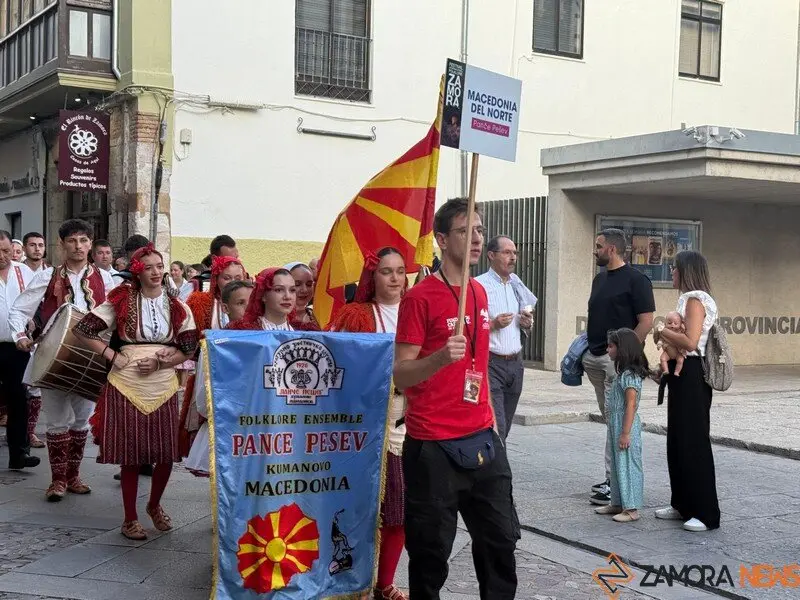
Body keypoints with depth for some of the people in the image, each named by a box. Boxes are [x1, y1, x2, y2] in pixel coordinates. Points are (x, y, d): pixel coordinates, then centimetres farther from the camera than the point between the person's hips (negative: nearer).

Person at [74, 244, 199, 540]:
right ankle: (130, 518, 17)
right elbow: (84, 329, -1)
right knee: (130, 455, 2)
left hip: (163, 386, 2)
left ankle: (154, 506, 30)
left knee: (167, 454, 3)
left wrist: (159, 362, -11)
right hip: (127, 386, -2)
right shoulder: (121, 301, 0)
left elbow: (188, 349, 4)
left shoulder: (178, 308, 6)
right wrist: (112, 356, -8)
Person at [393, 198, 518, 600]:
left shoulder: (480, 292, 11)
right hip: (434, 446, -7)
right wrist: (440, 357, -30)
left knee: (501, 537, 14)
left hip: (482, 438, 7)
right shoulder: (419, 298, -12)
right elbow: (400, 375, -13)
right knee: (431, 549, 3)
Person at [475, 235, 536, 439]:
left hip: (515, 362, 7)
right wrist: (493, 324, -21)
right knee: (496, 427, -13)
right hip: (491, 363, -7)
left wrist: (527, 323, 4)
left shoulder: (517, 286, 15)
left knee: (505, 427, 11)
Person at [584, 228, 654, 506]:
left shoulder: (635, 280, -8)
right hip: (595, 357, 8)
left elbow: (646, 322, -12)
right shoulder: (600, 278, 16)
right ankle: (615, 477, 20)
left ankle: (615, 481, -4)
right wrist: (584, 345, 13)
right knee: (611, 419, 13)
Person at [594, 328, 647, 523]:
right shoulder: (623, 373, 13)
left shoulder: (629, 375, -18)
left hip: (626, 427, -10)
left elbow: (631, 405, -22)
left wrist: (625, 433, -23)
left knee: (628, 466, -3)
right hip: (616, 427, 10)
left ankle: (631, 509, 3)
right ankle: (618, 503, 26)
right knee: (617, 466, 16)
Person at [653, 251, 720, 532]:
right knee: (677, 442, 15)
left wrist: (663, 331, -14)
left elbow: (690, 342, -25)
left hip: (691, 376, -10)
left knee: (693, 443, -6)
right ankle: (683, 505, 24)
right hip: (682, 375, 10)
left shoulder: (695, 299, -14)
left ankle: (706, 513, 0)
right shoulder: (688, 298, 16)